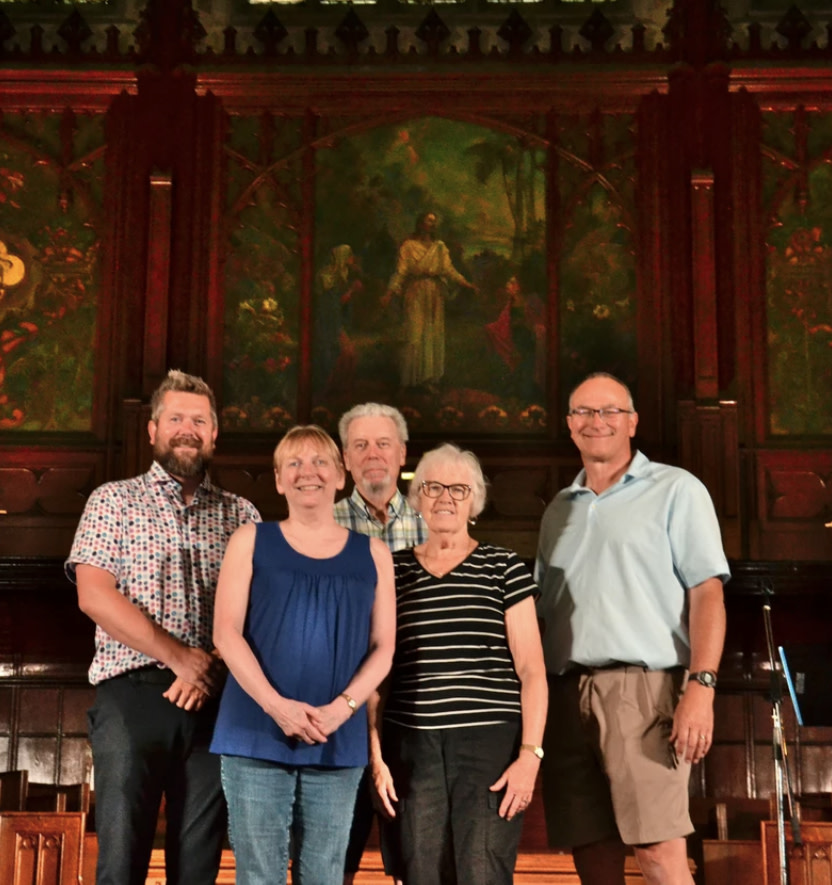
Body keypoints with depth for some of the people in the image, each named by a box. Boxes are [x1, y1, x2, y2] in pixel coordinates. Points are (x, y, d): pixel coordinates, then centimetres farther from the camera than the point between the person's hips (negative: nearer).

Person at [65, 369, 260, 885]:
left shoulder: (241, 514, 15)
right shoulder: (114, 500, 8)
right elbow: (94, 595, -4)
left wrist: (210, 668, -13)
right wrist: (179, 656, -11)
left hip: (215, 701, 2)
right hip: (132, 694, -2)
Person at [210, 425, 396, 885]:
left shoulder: (371, 553, 10)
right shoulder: (251, 541, 7)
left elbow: (383, 647, 6)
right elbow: (226, 634, -1)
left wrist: (341, 708, -10)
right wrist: (276, 706, -13)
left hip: (338, 741, 2)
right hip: (256, 734, -1)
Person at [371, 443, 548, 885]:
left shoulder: (504, 568, 5)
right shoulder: (392, 571, 11)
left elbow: (531, 670, 2)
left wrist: (530, 754, -8)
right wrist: (376, 757, 4)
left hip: (490, 747, -2)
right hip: (411, 748, 2)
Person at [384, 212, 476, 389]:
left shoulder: (440, 247, 11)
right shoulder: (409, 246, 0)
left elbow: (449, 270, 4)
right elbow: (401, 271, -5)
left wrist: (467, 284, -8)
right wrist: (390, 293, -16)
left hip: (435, 294, 4)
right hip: (416, 293, -4)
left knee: (435, 334, 3)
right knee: (415, 334, -6)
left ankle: (430, 376, 9)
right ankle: (413, 377, 0)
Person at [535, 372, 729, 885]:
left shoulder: (674, 490, 6)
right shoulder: (560, 510, 22)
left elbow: (707, 593, -3)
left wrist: (701, 686, -15)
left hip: (643, 687, -5)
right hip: (566, 696, 5)